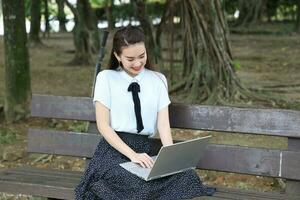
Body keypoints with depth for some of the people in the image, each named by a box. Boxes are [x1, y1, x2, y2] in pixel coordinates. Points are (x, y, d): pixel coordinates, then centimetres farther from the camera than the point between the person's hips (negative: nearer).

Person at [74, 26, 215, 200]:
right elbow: (103, 125, -4)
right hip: (113, 151, -4)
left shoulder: (158, 80, 12)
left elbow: (163, 123, 3)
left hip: (145, 151, 4)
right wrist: (132, 155, -17)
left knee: (186, 177, -27)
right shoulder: (106, 78, 3)